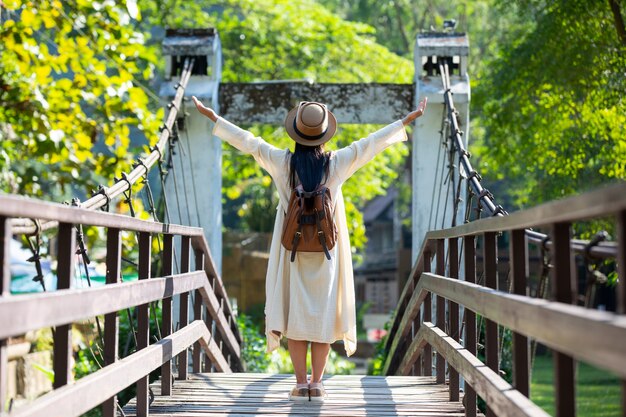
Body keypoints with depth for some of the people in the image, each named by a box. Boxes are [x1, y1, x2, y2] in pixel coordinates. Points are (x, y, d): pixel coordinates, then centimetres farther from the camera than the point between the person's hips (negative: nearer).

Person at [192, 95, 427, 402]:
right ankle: (316, 384, 5)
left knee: (294, 314, 6)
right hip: (326, 254, 0)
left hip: (293, 254, 0)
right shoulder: (337, 163, -7)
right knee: (323, 313, 6)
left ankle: (301, 384, 4)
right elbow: (372, 143, 0)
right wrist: (407, 121, 9)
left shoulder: (282, 162, -8)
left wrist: (212, 117, 7)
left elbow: (246, 141, -2)